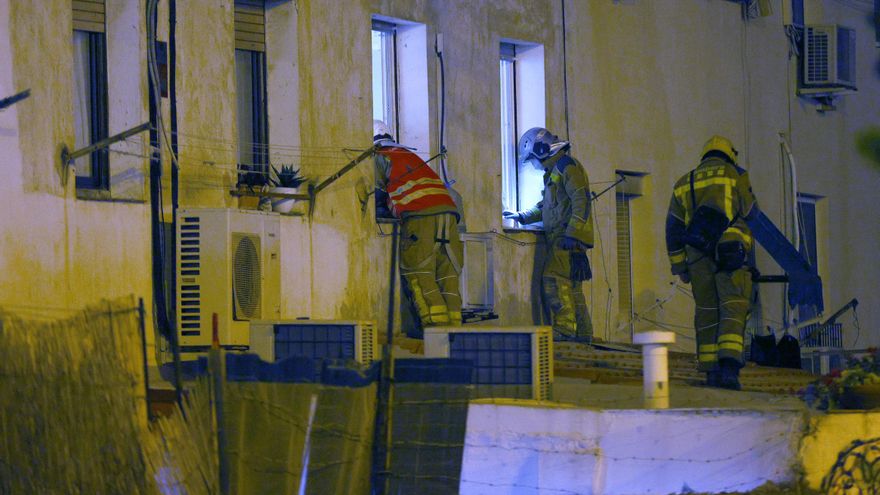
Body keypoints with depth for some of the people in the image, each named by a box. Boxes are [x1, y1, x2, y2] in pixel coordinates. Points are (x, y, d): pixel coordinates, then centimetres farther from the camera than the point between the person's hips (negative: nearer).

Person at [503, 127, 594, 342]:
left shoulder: (567, 166, -8)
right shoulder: (554, 171, 24)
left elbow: (581, 201, -18)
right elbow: (545, 206, 37)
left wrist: (572, 234, -24)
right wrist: (523, 216, 33)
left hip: (567, 238, -10)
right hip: (560, 239, 10)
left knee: (554, 280, -17)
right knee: (571, 286, 9)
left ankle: (564, 329, -20)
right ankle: (582, 333, 10)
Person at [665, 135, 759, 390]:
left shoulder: (684, 183, 19)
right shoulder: (735, 175, 8)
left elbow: (673, 228, 17)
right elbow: (751, 214, 8)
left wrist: (679, 265, 19)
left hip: (698, 254, 4)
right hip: (732, 251, -4)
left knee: (706, 311, 9)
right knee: (733, 309, -9)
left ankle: (711, 371, 7)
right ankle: (728, 367, -25)